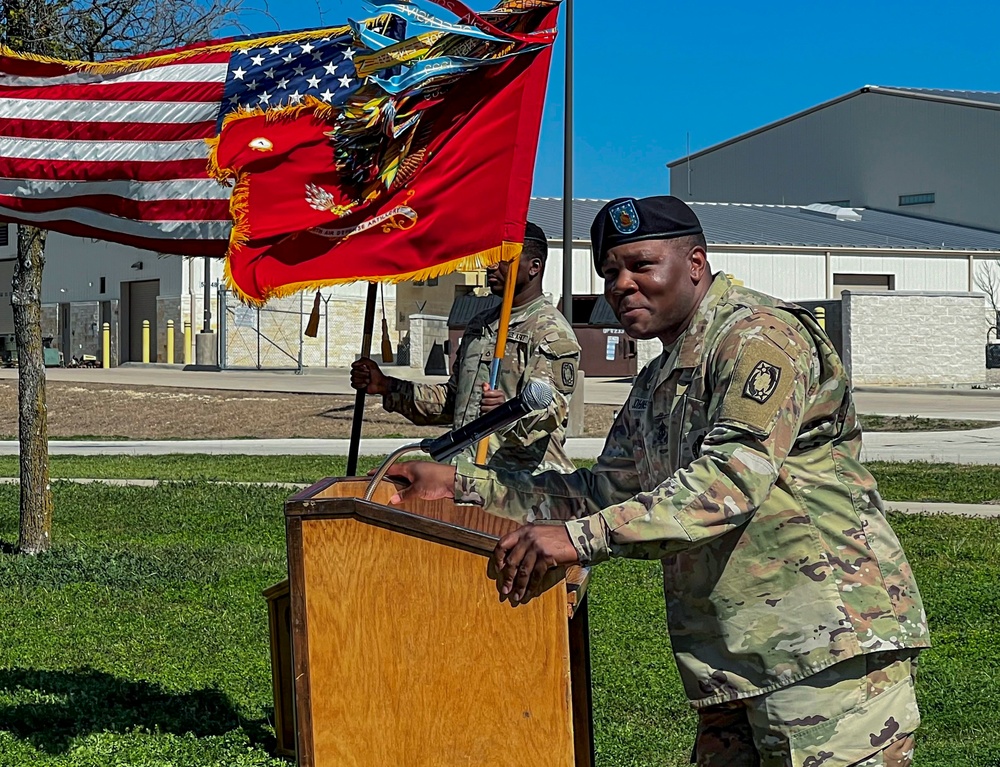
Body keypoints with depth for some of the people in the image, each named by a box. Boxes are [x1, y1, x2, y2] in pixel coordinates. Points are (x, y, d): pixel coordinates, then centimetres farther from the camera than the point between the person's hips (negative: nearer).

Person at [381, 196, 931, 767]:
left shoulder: (758, 334, -10)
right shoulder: (658, 385, 22)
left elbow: (735, 475, -23)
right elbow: (605, 492, 24)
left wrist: (583, 537, -30)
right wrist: (461, 484, 15)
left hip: (829, 642, -9)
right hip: (735, 656, 9)